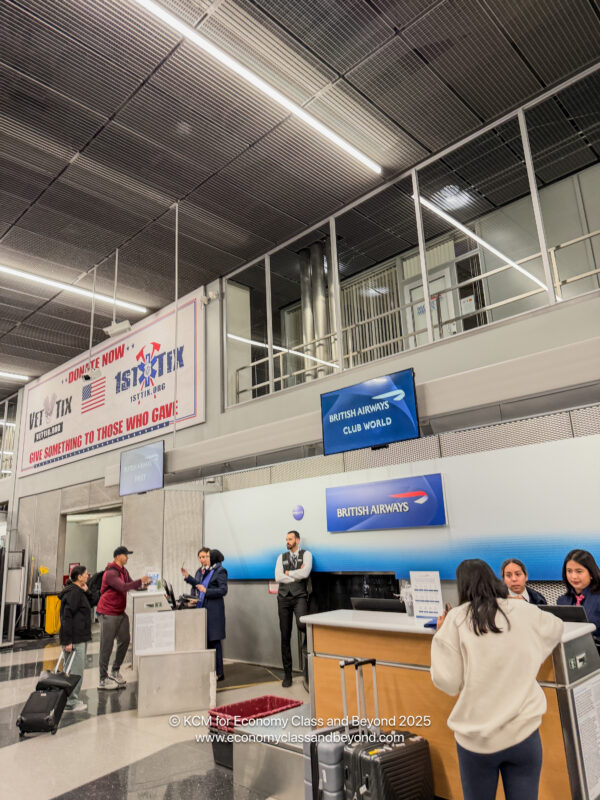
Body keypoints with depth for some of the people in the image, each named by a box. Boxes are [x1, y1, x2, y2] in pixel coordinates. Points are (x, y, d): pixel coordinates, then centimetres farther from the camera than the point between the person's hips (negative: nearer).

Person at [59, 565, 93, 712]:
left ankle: (73, 699, 26)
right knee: (75, 671, -3)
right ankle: (70, 702, 6)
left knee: (76, 669, 17)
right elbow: (67, 616, -21)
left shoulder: (79, 592, 14)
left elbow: (89, 606, 19)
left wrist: (86, 592, 5)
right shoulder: (74, 593, -17)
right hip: (74, 639, -10)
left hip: (80, 637, 10)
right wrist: (68, 641, -22)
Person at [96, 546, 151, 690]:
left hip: (120, 612, 9)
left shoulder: (123, 571, 12)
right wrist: (140, 581, -30)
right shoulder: (110, 573, -19)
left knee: (125, 640, 9)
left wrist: (144, 583, -5)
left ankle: (116, 671, 24)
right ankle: (103, 679, 9)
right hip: (108, 613, -9)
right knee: (107, 645, -1)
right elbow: (123, 587, -30)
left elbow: (131, 585, 11)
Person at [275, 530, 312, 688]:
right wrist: (298, 575, -5)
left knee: (301, 624, -32)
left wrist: (288, 573, -4)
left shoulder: (306, 554, 4)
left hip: (299, 597, -3)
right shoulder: (281, 557, 13)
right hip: (284, 598, 3)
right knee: (285, 636, 6)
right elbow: (278, 578, -1)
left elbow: (305, 573, -13)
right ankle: (287, 673, 17)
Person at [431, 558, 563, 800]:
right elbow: (557, 627, 22)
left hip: (476, 737, -1)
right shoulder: (526, 614, 0)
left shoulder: (455, 619, -8)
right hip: (523, 733, 2)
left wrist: (441, 637, 5)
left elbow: (447, 682, -7)